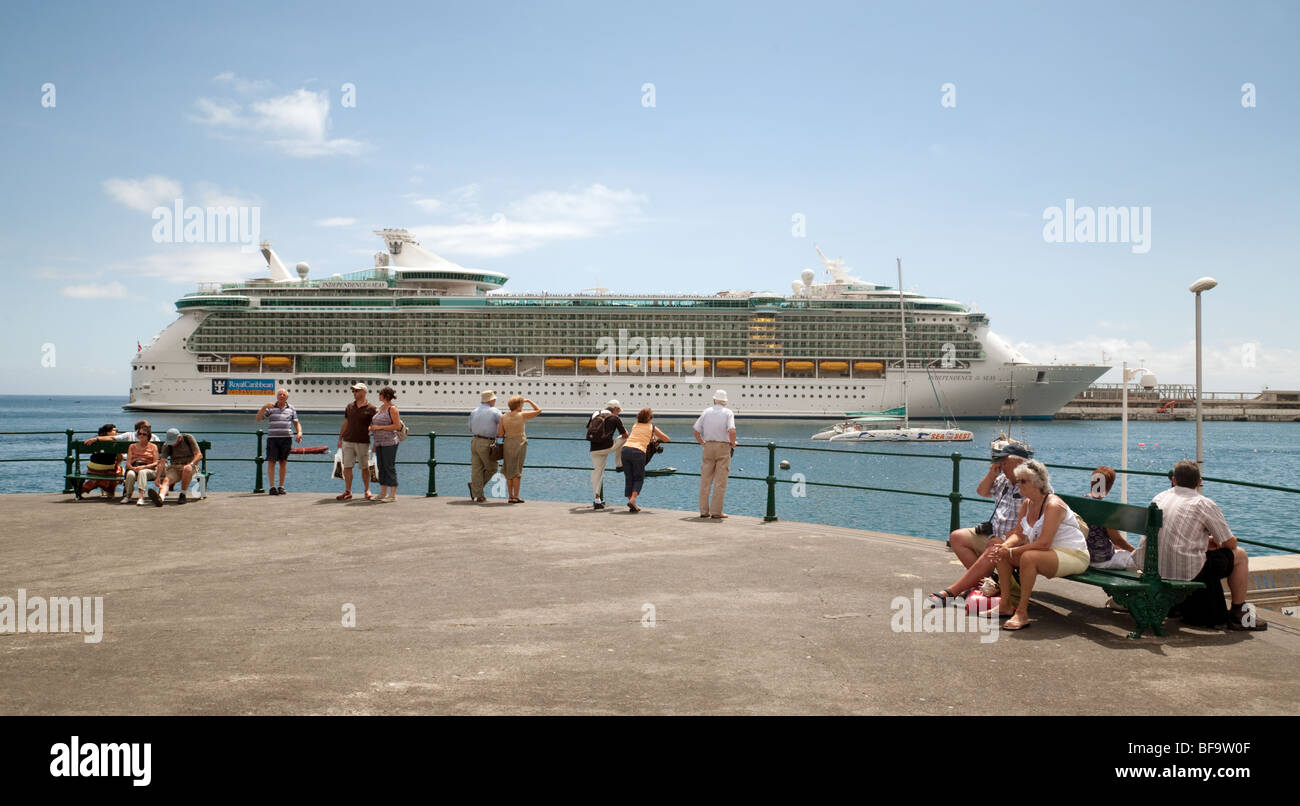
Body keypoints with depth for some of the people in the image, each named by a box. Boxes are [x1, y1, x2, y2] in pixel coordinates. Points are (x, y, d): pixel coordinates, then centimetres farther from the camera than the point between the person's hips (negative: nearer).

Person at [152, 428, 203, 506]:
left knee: (187, 469, -38)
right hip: (174, 468, 2)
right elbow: (161, 463, -10)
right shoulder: (167, 445, -2)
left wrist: (191, 464, -25)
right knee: (166, 480, -29)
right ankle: (160, 497, -58)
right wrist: (158, 478, -23)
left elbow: (199, 455, -7)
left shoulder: (188, 438, -5)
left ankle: (183, 495, -23)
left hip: (190, 465, -2)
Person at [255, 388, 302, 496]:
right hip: (272, 438, -2)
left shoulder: (291, 409, 12)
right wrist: (265, 407, -15)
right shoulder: (271, 408, 6)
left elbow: (296, 423, 15)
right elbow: (258, 417, -1)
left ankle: (281, 487, 10)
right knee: (271, 461, -7)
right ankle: (272, 487, -7)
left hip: (286, 438, 2)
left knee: (283, 462, 4)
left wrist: (299, 432, -3)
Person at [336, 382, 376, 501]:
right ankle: (347, 492, 7)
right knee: (347, 467, 1)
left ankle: (367, 491, 15)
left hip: (363, 442, -4)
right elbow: (345, 423, 16)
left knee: (365, 467, 3)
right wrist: (340, 438, 13)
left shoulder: (371, 408, -3)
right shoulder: (350, 406, 10)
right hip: (348, 441, 4)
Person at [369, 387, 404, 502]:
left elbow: (397, 426, -15)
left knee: (389, 467, -7)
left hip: (389, 442, -8)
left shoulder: (392, 408, -9)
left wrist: (379, 427, -16)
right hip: (380, 442, 8)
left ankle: (393, 495, -4)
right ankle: (383, 493, 15)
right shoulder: (381, 408, 16)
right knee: (381, 467, 10)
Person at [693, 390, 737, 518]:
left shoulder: (707, 411, 8)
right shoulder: (728, 413, -1)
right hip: (723, 447, -3)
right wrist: (733, 443, -2)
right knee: (720, 482, 1)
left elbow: (696, 430, 4)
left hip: (708, 446, 3)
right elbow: (732, 430, -18)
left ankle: (704, 510, 10)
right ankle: (716, 511, 0)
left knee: (705, 480, 9)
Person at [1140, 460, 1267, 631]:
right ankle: (1238, 615, 22)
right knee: (1240, 555, 14)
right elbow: (1230, 543, 3)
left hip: (1152, 570, 6)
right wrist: (1216, 542, 26)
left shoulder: (1158, 498, 13)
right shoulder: (1205, 504, -4)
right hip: (1187, 572, -6)